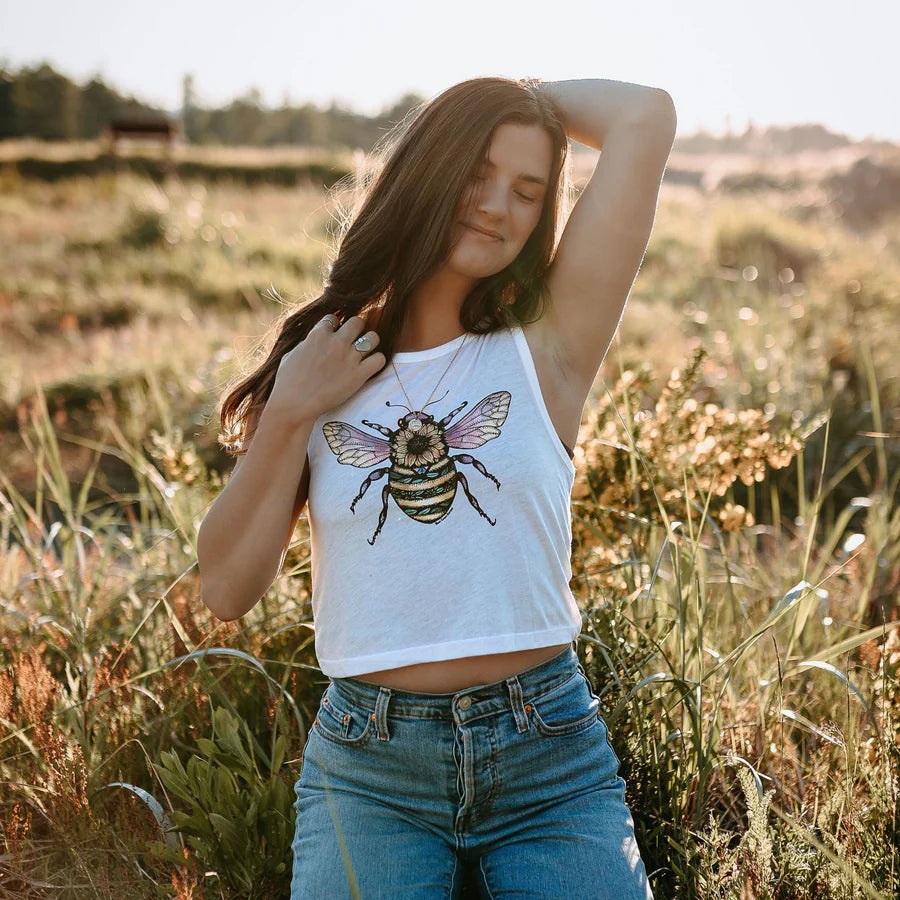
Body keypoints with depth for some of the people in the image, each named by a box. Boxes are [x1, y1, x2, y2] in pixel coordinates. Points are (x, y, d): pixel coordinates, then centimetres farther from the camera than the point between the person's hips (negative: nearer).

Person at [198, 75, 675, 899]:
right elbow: (228, 589, -1)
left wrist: (523, 94, 8)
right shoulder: (322, 364, 4)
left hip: (550, 757, 0)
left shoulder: (545, 351, -1)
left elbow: (646, 115, -7)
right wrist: (292, 413, -9)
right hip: (369, 772, 1)